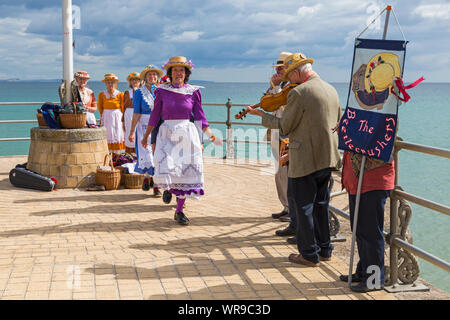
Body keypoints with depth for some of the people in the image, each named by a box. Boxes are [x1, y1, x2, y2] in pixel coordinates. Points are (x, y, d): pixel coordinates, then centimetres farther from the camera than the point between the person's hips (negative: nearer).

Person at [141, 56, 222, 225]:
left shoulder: (193, 92, 4)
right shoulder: (162, 91, 3)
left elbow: (200, 116, 6)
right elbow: (155, 115, 11)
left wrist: (211, 135, -2)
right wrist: (146, 136, 15)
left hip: (187, 134, 1)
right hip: (167, 133, 0)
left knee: (186, 170, -1)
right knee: (166, 166, -20)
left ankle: (179, 211, 10)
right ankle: (169, 186, 16)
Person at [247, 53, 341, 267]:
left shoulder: (299, 93, -16)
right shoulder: (331, 90, 9)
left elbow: (284, 127, -12)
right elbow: (337, 122, 19)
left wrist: (261, 114, 0)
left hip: (305, 160, -8)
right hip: (327, 158, 8)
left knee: (304, 206, 3)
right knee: (321, 203, 18)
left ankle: (309, 254, 11)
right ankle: (324, 249, 27)